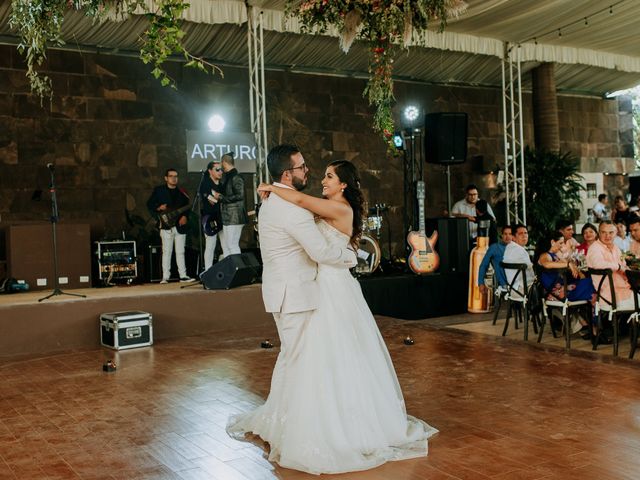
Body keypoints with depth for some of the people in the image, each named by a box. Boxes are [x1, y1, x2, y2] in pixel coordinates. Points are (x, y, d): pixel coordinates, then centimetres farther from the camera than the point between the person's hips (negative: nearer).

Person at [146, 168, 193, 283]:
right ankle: (165, 277, -1)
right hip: (166, 225, -3)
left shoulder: (182, 192, 14)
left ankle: (183, 275, 7)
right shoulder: (158, 190, 6)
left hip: (180, 225, 3)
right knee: (166, 252, -4)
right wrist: (158, 208, -12)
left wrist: (185, 216, -5)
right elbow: (149, 204, 6)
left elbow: (187, 207, 12)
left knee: (180, 252, 4)